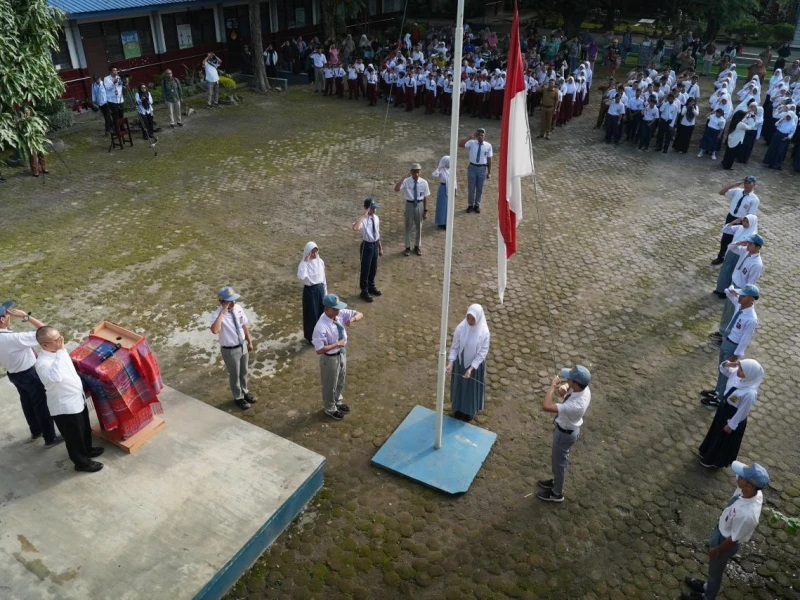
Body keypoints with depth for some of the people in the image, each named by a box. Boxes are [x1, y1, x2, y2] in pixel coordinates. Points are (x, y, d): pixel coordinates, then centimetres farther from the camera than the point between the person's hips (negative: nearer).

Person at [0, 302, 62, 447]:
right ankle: (50, 438, 24)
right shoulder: (12, 338, -37)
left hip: (13, 374, 8)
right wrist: (26, 316, -31)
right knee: (41, 405, 10)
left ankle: (35, 431, 47)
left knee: (27, 402, 27)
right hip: (29, 374, -8)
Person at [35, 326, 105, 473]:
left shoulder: (58, 352, -4)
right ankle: (81, 462, 34)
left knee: (85, 430, 29)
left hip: (77, 400, 8)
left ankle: (87, 450, 52)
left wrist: (79, 382, 23)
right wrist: (60, 352, -47)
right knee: (74, 437, 14)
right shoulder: (42, 362, -31)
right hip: (65, 407, -8)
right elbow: (56, 377, -52)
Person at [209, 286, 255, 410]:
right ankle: (238, 397, 41)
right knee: (234, 375, 17)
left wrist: (249, 341, 10)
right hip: (230, 351, -5)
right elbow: (215, 331, -48)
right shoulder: (217, 314, -28)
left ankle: (244, 392, 50)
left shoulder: (238, 308, -10)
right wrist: (223, 312, -45)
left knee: (243, 372, 25)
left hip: (243, 346, 5)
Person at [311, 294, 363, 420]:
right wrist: (337, 344, -28)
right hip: (330, 358, -7)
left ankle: (338, 401, 56)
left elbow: (360, 314, -6)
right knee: (330, 384, 18)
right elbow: (319, 349, -31)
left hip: (342, 353, 7)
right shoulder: (321, 327, -34)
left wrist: (353, 319, -27)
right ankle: (330, 408, 45)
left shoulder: (340, 314, -15)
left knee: (340, 381, 29)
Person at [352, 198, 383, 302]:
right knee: (365, 269, 7)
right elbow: (355, 228, -43)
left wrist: (380, 247, 15)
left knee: (373, 268, 21)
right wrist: (364, 215, -38)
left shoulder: (376, 218, 2)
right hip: (367, 245, -7)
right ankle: (364, 291, 23)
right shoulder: (363, 219, -21)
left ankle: (371, 287, 41)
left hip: (375, 244, 7)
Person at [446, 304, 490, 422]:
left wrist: (471, 368, -26)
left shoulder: (484, 333, -25)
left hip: (475, 365, -2)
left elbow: (482, 354, -19)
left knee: (471, 388, 19)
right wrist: (450, 362, -23)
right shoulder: (460, 328, -19)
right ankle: (459, 409, 49)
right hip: (460, 363, 2)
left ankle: (470, 411, 46)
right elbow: (454, 347, -10)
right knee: (459, 386, 23)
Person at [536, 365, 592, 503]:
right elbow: (567, 387, 3)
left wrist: (553, 385, -37)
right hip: (570, 428, 8)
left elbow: (546, 406, -48)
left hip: (565, 433, -8)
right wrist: (563, 388, -22)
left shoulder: (576, 405, -44)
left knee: (559, 461, 16)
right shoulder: (584, 389, -19)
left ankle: (557, 493, 40)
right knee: (559, 459, 30)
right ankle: (556, 481, 54)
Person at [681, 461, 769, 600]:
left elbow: (733, 539, -27)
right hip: (722, 530, 7)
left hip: (725, 541, -7)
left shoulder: (747, 514, -44)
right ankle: (708, 586, 61)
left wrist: (716, 550, -11)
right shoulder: (754, 492, -23)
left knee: (715, 571, 23)